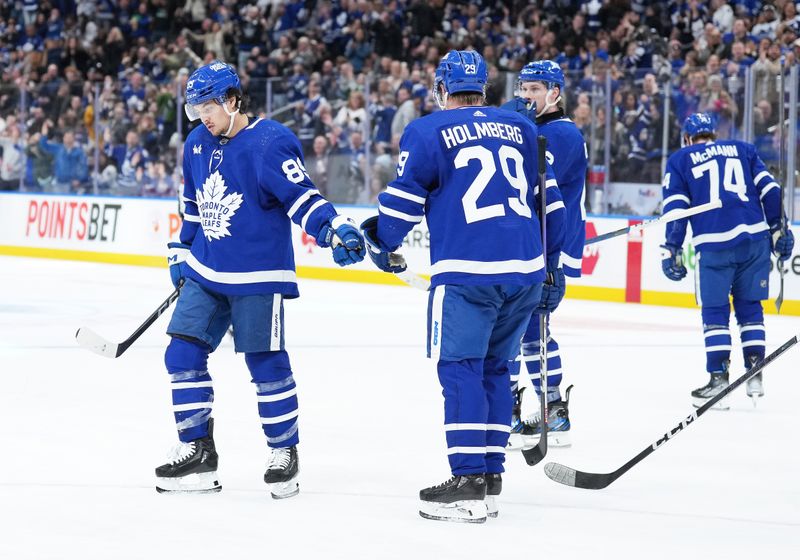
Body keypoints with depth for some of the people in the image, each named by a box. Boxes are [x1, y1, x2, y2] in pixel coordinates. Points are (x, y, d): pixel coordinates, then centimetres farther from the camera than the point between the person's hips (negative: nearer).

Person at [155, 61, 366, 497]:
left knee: (266, 364, -2)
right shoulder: (197, 144, 9)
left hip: (257, 276, -7)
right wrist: (181, 253, 25)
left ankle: (284, 452, 13)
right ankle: (196, 449, 11)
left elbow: (301, 197, -20)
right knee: (183, 356, 1)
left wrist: (335, 230, -35)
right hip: (205, 273, 7)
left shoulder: (269, 143, -15)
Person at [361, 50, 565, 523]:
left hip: (466, 271, -5)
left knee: (461, 369, -2)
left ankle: (469, 483, -10)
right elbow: (550, 200, 19)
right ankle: (491, 476, 14)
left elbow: (403, 200, 1)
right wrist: (551, 265, 27)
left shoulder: (428, 132, 2)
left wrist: (382, 244, 19)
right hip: (526, 271, 5)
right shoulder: (523, 130, 17)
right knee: (495, 368, 15)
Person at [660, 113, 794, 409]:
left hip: (714, 243, -3)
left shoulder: (679, 160, 14)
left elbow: (676, 207, 3)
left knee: (714, 310, 6)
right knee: (749, 306, 14)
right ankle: (755, 376, 12)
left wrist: (671, 250, 3)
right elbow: (769, 189, 12)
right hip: (756, 238, 3)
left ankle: (718, 379, 1)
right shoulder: (743, 150, 21)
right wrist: (779, 229, 15)